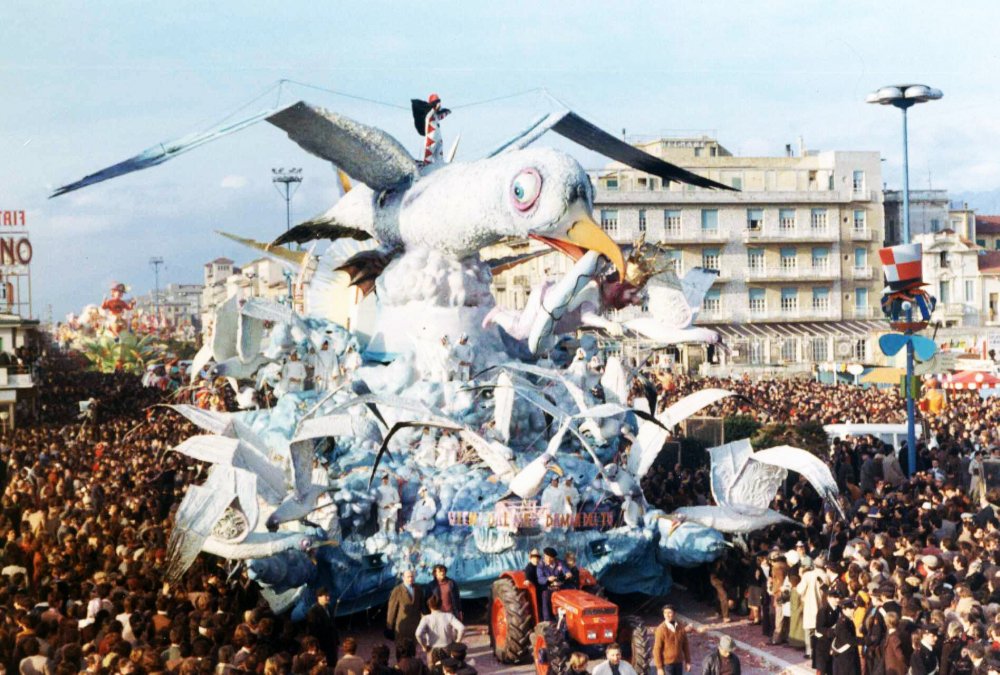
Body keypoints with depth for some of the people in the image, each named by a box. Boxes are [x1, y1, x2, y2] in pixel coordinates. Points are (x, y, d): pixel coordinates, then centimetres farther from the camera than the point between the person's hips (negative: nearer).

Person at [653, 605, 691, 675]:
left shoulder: (681, 627, -3)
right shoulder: (661, 629, -17)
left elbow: (685, 645, 7)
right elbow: (657, 649, -14)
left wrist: (688, 662, 7)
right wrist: (659, 668, -15)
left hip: (678, 663, 5)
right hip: (666, 664, -5)